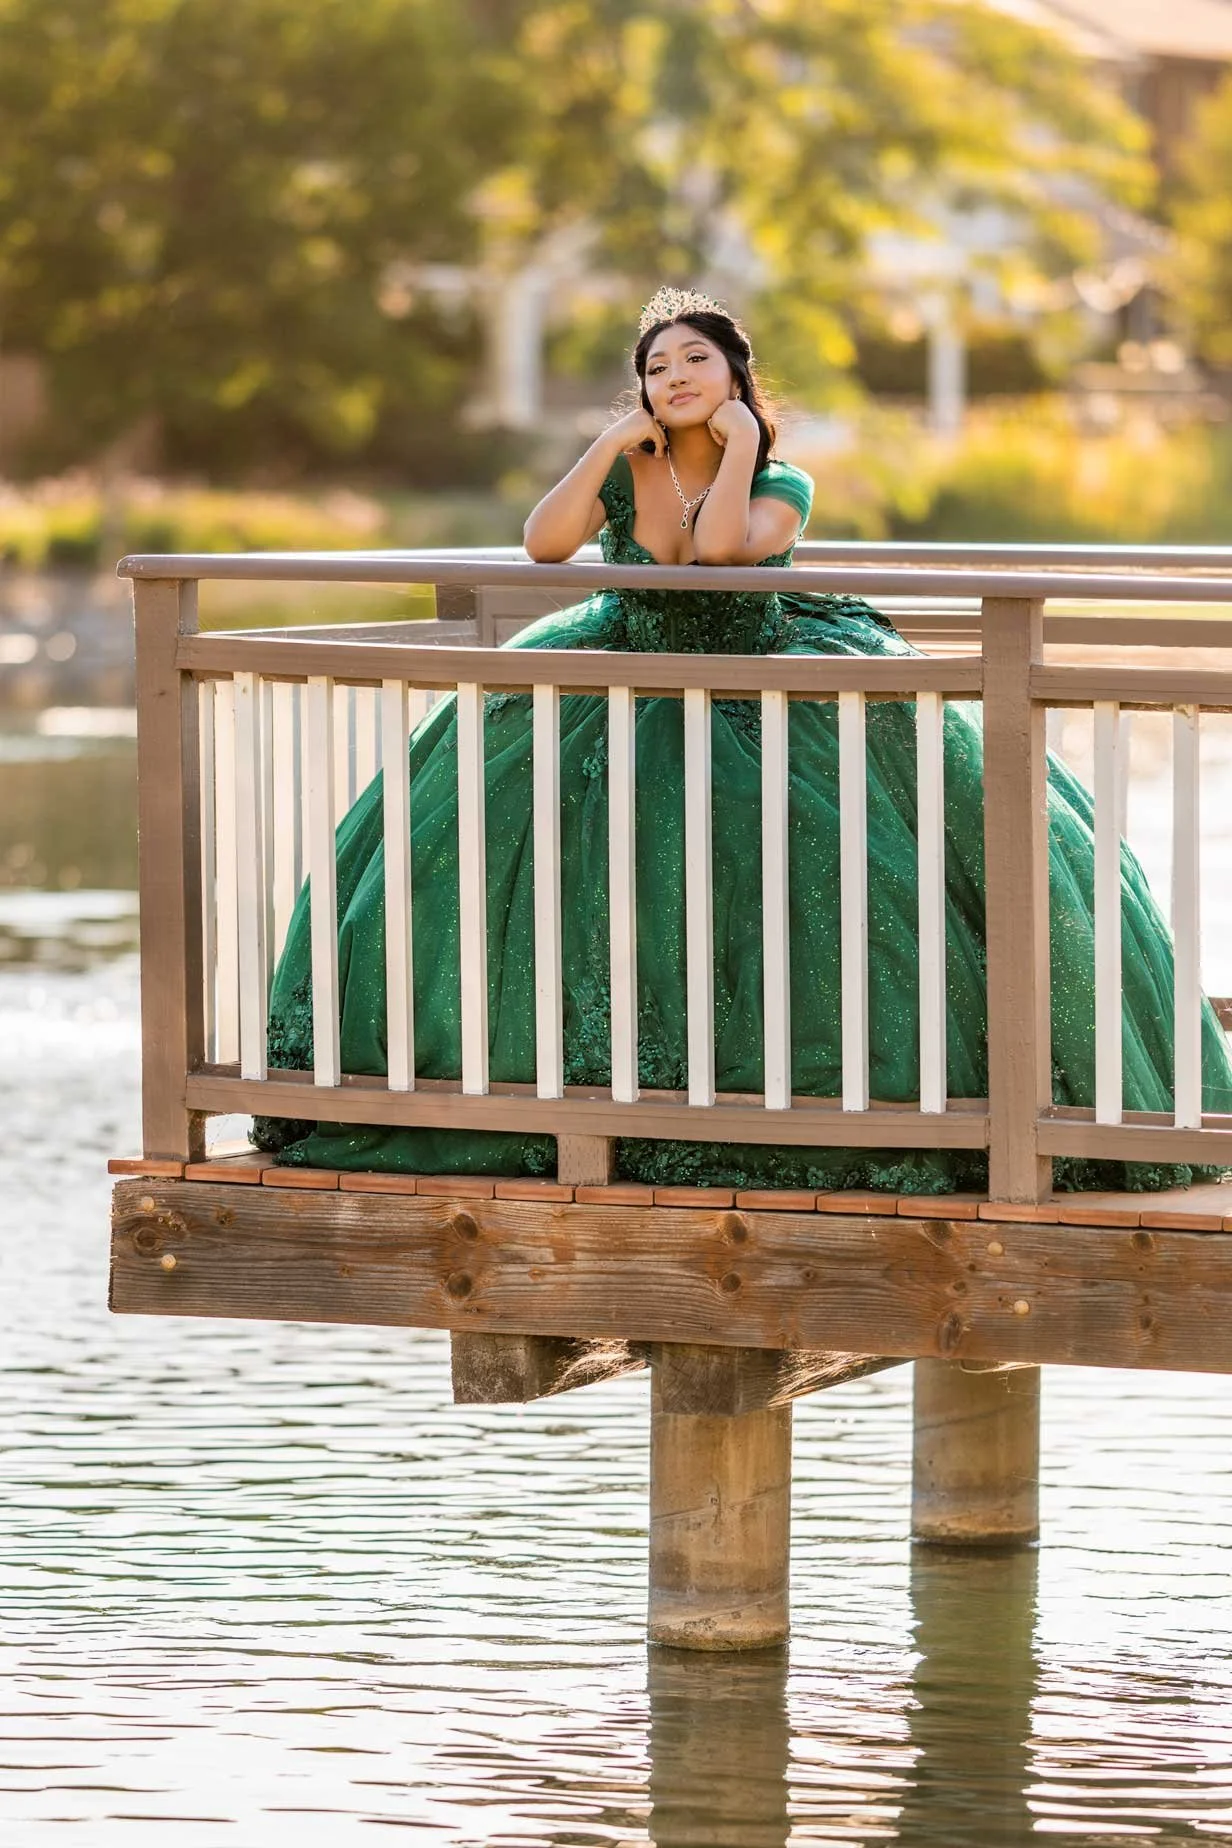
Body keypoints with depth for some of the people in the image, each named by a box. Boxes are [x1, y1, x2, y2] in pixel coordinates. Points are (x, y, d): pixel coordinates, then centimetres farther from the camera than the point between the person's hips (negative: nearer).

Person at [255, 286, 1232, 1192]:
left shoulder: (781, 488, -3)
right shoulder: (621, 473, 4)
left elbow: (720, 545, -24)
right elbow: (544, 543, -14)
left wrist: (740, 440, -14)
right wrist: (615, 443, -12)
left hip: (758, 697, -2)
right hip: (629, 695, 2)